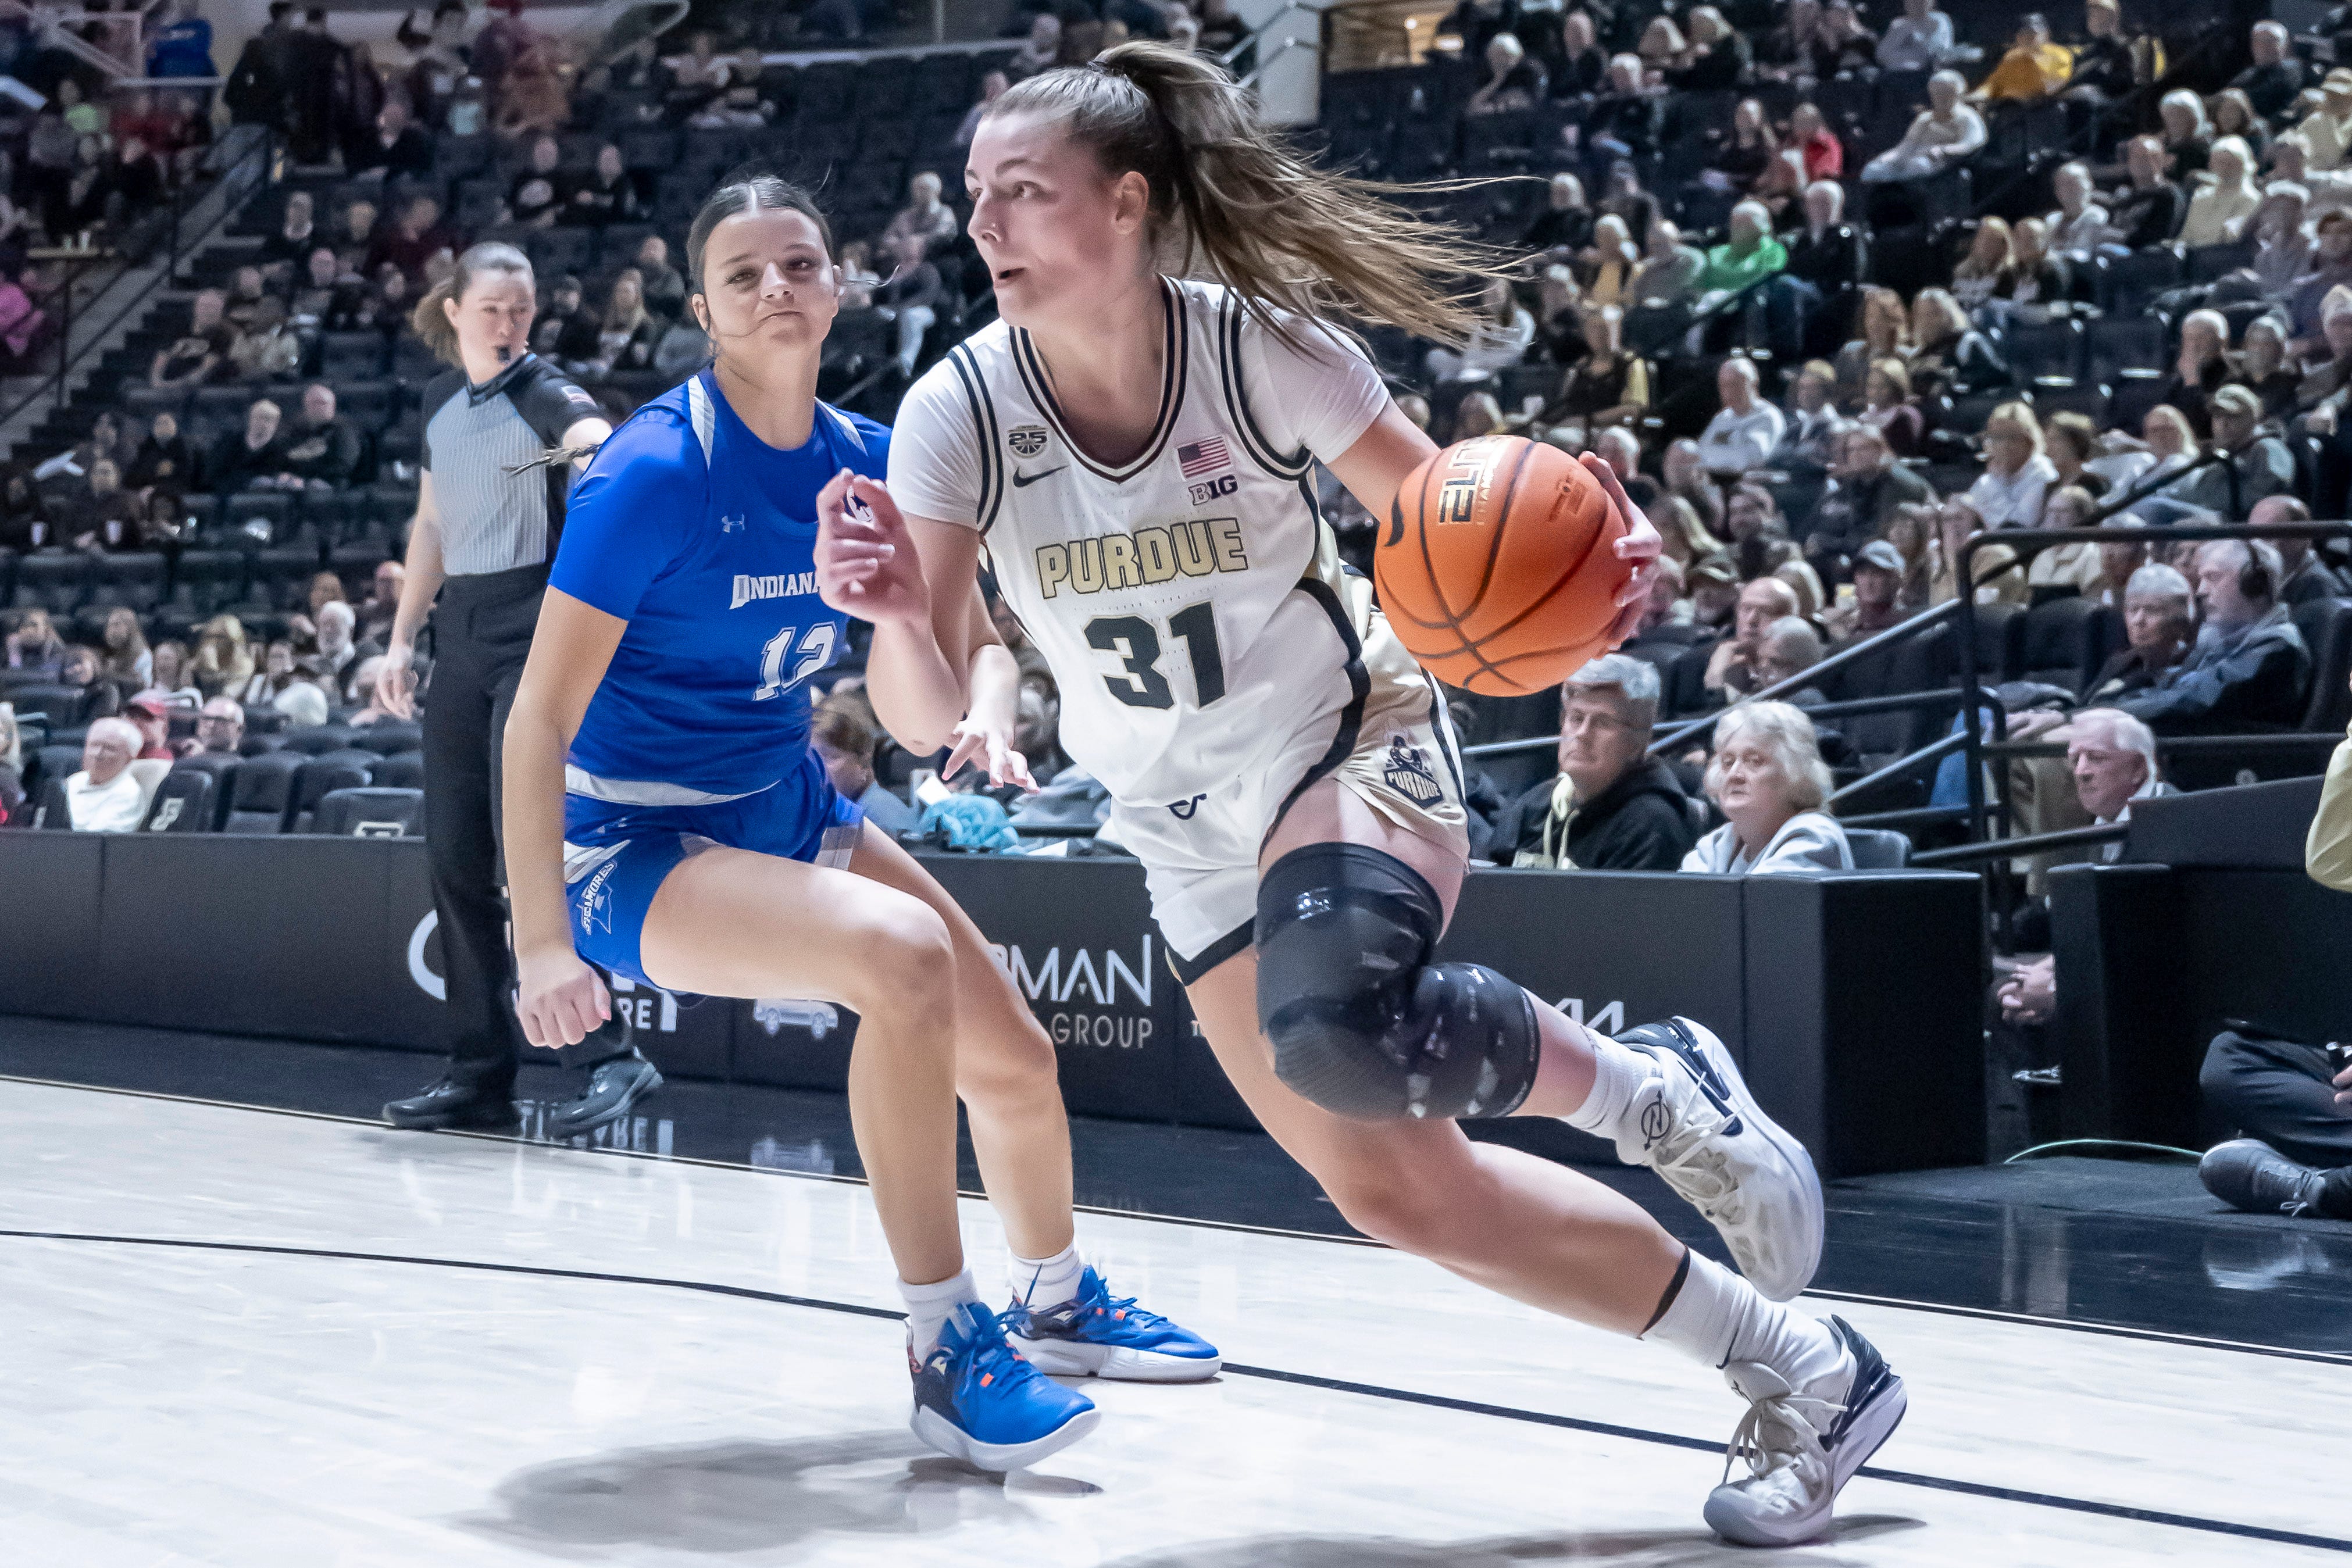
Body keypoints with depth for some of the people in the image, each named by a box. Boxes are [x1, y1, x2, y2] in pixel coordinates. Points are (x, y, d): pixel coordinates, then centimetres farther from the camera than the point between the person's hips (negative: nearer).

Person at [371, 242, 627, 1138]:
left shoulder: (547, 397, -10)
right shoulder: (440, 401, 11)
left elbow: (597, 439, -34)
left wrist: (605, 451, -57)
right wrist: (402, 640, 17)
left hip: (537, 631, -7)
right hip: (462, 629, 7)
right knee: (454, 855, 6)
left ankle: (609, 1055, -13)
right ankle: (481, 1075, 13)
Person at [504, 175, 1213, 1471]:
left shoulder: (864, 460, -2)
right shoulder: (657, 471, -21)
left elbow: (976, 633, 11)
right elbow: (539, 718, -21)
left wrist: (985, 715, -13)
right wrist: (541, 942, -28)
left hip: (790, 811, 7)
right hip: (637, 848, -7)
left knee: (1014, 1061, 10)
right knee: (902, 953, -33)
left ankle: (1059, 1303, 42)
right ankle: (945, 1356, -22)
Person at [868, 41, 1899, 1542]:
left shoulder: (1262, 351, -20)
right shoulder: (960, 412, -15)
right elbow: (930, 714, -17)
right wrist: (898, 613, -40)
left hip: (1356, 743, -4)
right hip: (1191, 833, 4)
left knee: (1340, 1025, -36)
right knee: (1397, 1192, 0)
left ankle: (1648, 1090, -5)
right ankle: (1797, 1374, 13)